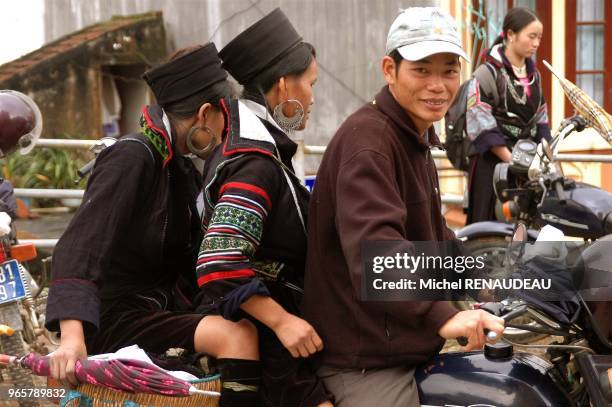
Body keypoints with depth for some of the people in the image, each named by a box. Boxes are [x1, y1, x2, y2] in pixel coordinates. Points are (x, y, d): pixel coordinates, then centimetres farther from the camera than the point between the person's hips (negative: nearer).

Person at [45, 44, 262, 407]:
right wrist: (72, 335, -38)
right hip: (116, 320, -9)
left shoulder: (183, 169, 12)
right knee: (238, 337, -27)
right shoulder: (132, 157, -14)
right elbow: (80, 245, -26)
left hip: (167, 307, 9)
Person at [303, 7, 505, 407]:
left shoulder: (419, 140, 16)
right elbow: (374, 247, -36)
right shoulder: (368, 138, -20)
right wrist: (442, 316, -46)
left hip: (410, 344, 10)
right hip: (367, 363, -10)